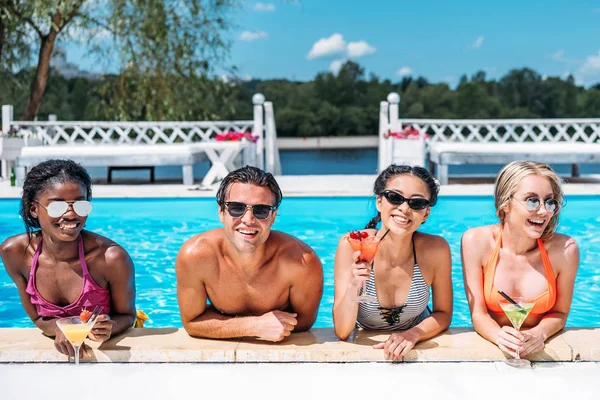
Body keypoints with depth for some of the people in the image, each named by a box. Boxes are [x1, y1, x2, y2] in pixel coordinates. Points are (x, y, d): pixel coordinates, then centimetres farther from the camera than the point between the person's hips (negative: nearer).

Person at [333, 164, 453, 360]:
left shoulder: (436, 249, -15)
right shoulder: (351, 245, -18)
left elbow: (443, 314, -1)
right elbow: (342, 332, -16)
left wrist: (412, 334, -20)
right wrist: (353, 287, -33)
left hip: (416, 347, 2)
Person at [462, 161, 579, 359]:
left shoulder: (564, 249, -11)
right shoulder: (476, 242, -12)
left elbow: (559, 313, 2)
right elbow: (478, 314, -7)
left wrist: (538, 335, -16)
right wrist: (500, 337, -25)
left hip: (540, 352, 1)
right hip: (491, 349, -1)